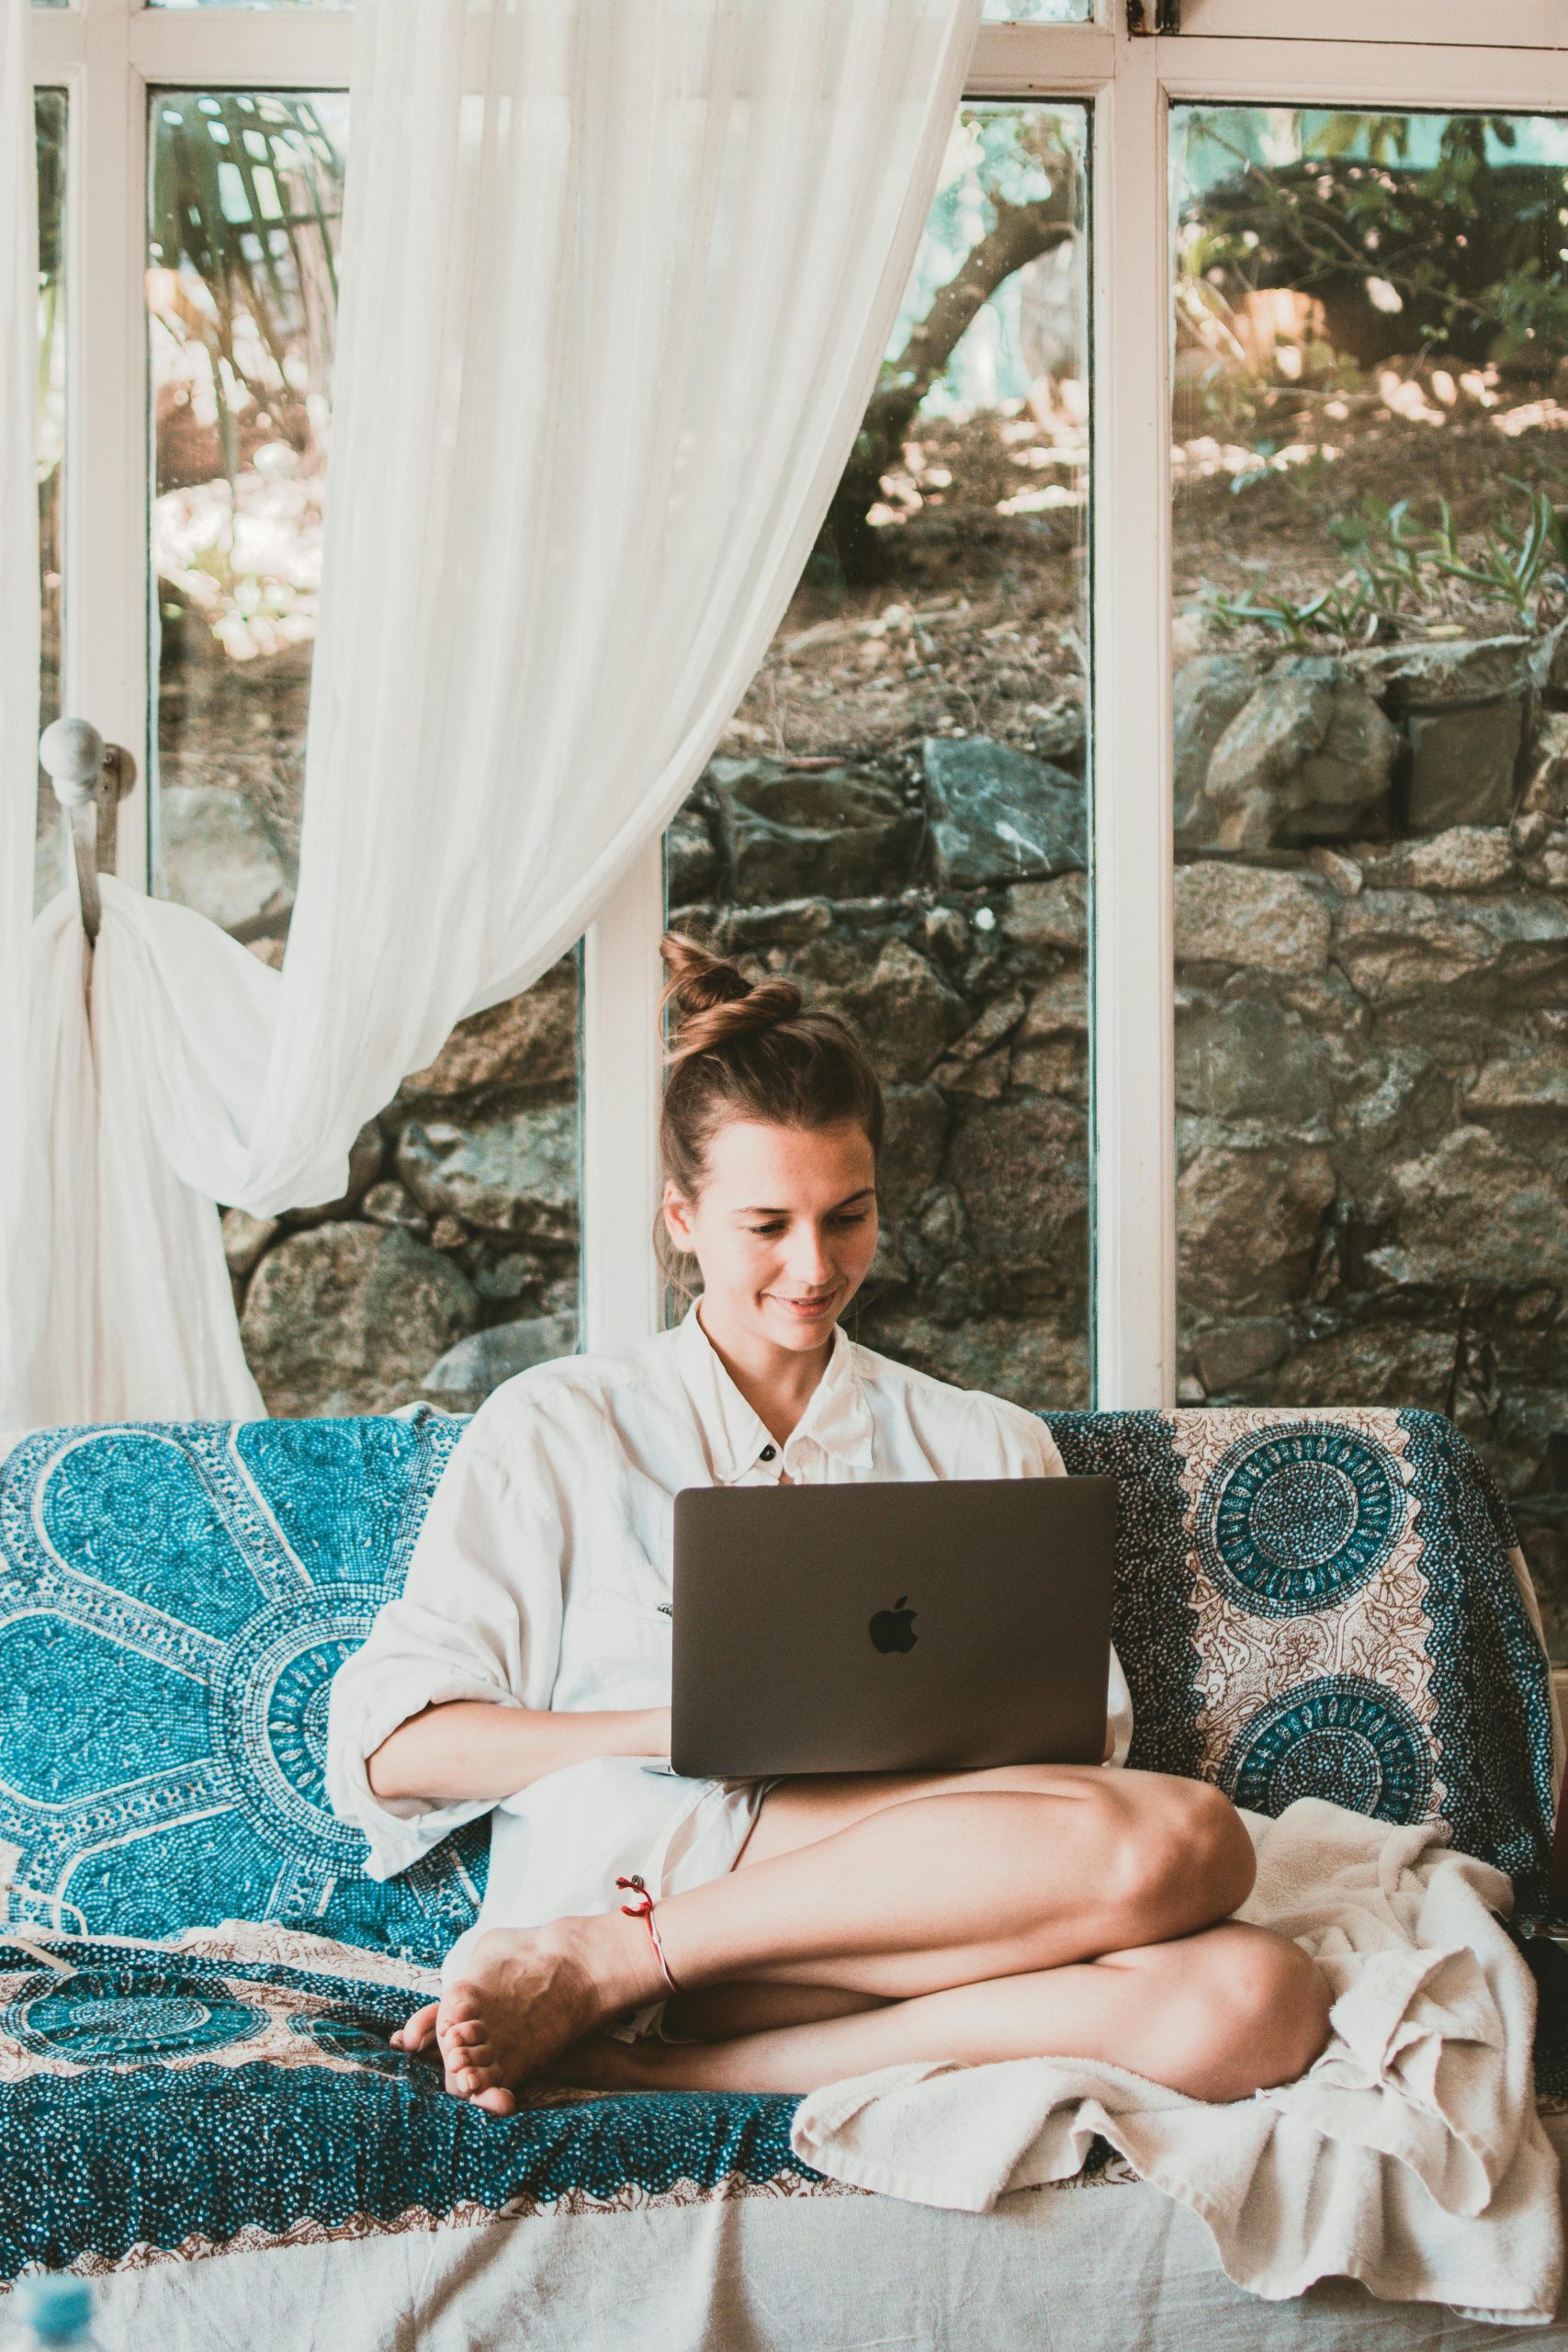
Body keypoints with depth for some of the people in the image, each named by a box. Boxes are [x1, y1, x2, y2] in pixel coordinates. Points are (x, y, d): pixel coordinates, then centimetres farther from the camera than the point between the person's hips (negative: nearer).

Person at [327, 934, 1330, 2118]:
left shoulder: (992, 1449, 23)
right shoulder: (555, 1432, 15)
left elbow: (1086, 1745, 16)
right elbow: (392, 1745, 4)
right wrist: (690, 1727, -10)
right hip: (621, 1867, -4)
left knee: (1256, 1998, -29)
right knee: (1184, 1838, -27)